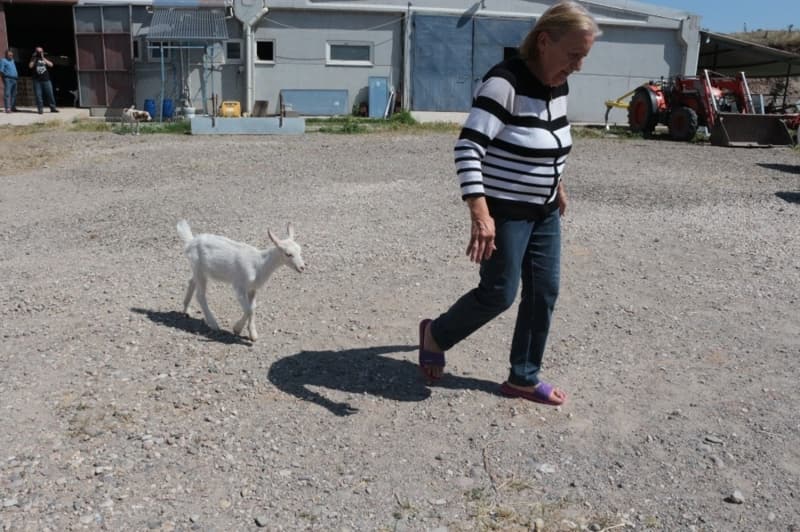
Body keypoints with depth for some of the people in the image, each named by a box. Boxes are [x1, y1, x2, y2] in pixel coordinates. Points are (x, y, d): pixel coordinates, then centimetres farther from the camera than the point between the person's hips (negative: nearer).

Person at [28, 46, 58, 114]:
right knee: (38, 95, -5)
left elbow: (51, 65, -3)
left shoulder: (45, 59, 15)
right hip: (37, 80, -1)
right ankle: (40, 109, -1)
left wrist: (43, 58, -6)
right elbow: (30, 66, -5)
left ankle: (53, 108, 2)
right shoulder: (34, 59, 12)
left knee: (50, 94, -3)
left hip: (46, 80, 1)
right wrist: (34, 58, -3)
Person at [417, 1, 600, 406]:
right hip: (503, 212, -8)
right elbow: (468, 147, -29)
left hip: (544, 211, 8)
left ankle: (523, 379, 23)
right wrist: (480, 213, -38)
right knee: (498, 294, -3)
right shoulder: (504, 82, -21)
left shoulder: (559, 86, 4)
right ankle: (436, 335, 25)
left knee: (544, 292, 8)